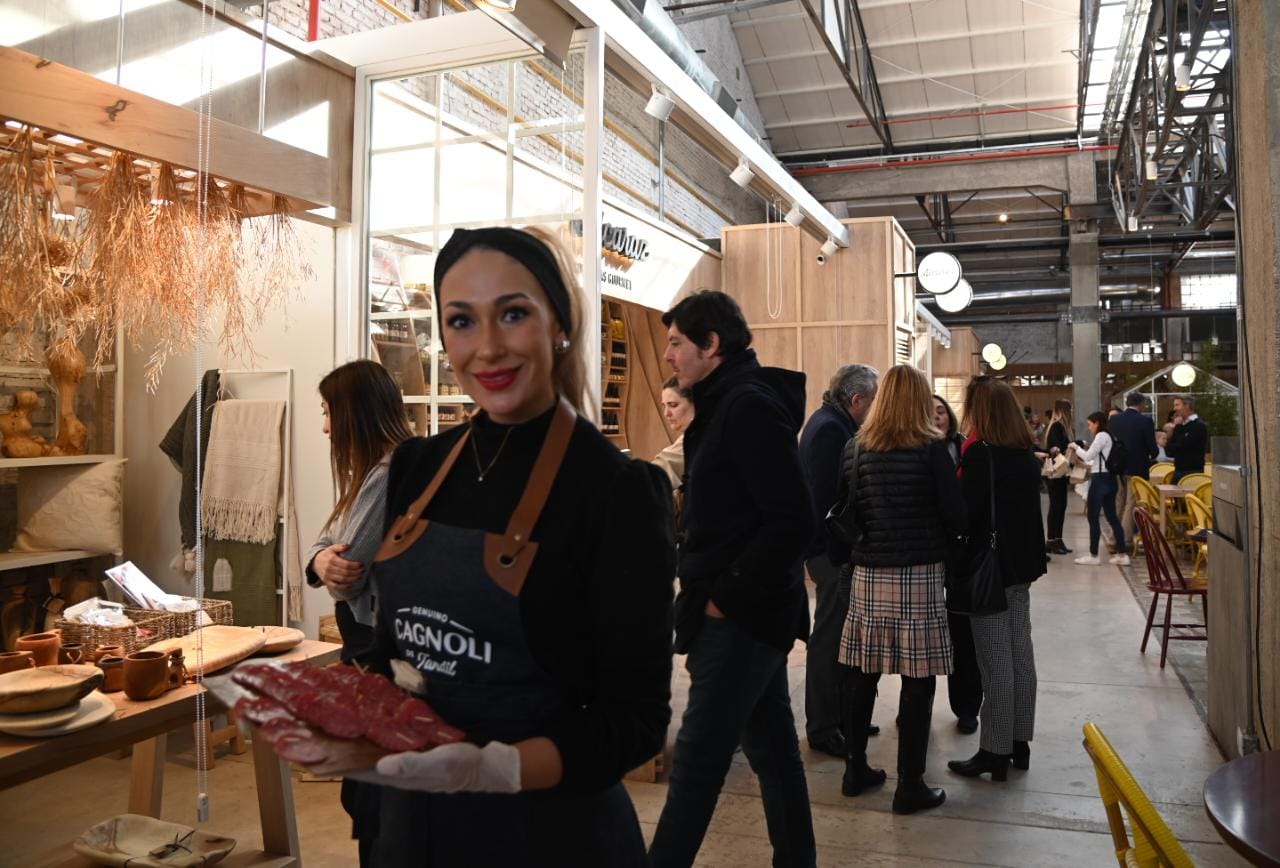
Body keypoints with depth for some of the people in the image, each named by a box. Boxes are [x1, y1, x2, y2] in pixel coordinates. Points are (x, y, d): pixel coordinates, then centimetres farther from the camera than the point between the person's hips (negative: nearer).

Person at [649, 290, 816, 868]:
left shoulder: (749, 406, -16)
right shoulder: (727, 404, 15)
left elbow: (792, 521, -23)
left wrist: (725, 597, -17)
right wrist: (703, 591, 10)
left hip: (739, 617, -10)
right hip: (747, 610, 10)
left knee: (697, 760, -3)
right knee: (771, 747, 17)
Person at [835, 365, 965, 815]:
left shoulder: (856, 448, 3)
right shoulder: (931, 448, -7)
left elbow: (844, 505, 6)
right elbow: (956, 515, -7)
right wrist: (933, 536, 12)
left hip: (867, 574, 4)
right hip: (918, 574, -4)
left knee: (861, 674, 12)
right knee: (917, 680, 4)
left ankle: (856, 769, 24)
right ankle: (910, 785, 10)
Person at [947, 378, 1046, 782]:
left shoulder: (980, 453, -18)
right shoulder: (1026, 453, 8)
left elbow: (966, 513, -18)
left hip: (990, 566, -8)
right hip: (1022, 563, 8)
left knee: (995, 661, -1)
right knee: (1020, 653, 14)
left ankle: (995, 751, 7)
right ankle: (1020, 742, 25)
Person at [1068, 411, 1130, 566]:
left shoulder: (1101, 436, -12)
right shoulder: (1108, 436, 17)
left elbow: (1088, 455, -12)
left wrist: (1076, 448, 3)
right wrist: (1083, 463, 16)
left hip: (1100, 479, -9)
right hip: (1108, 479, 9)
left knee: (1093, 517, -2)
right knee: (1112, 517, 9)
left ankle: (1093, 555, 1)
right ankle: (1122, 554, 8)